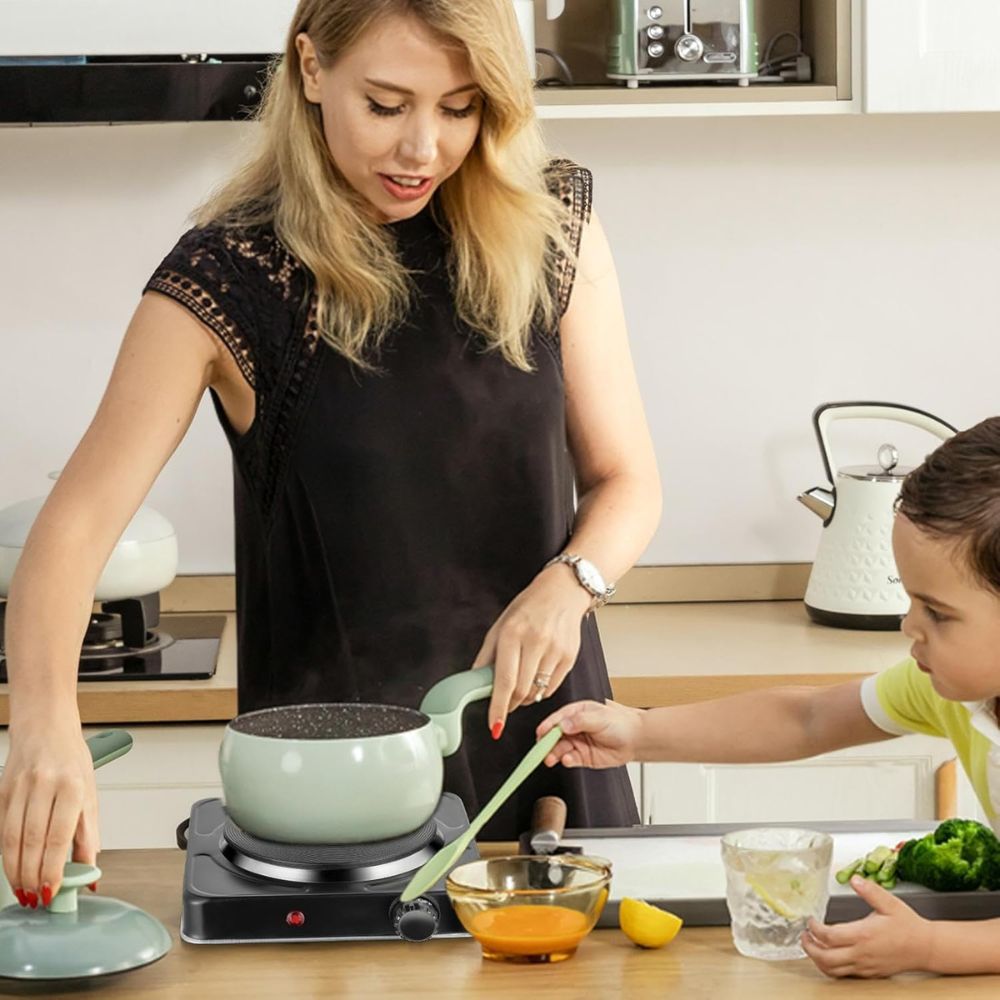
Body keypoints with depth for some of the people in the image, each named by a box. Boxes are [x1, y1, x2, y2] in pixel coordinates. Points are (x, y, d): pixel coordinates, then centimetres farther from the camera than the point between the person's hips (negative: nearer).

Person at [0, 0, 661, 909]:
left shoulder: (552, 232, -2)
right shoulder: (227, 278, -12)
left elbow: (625, 479, 4)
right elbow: (77, 525, -20)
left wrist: (569, 583, -18)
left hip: (536, 719, 3)